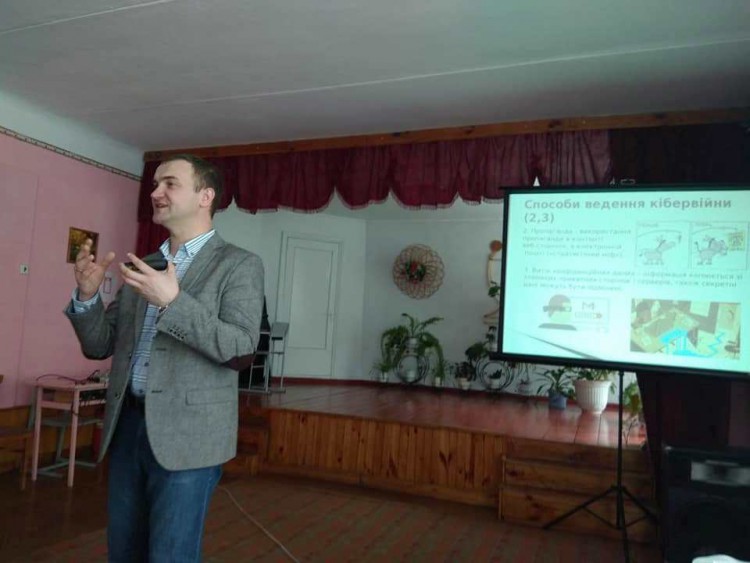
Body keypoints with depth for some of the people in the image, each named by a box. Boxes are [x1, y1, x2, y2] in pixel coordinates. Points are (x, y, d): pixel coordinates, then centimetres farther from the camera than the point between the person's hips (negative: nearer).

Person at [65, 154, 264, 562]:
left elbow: (241, 347, -16)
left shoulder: (239, 264, -5)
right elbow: (99, 345, 12)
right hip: (126, 426, 6)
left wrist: (173, 301, -24)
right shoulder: (142, 267, 12)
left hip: (186, 435, -5)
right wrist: (87, 295, -6)